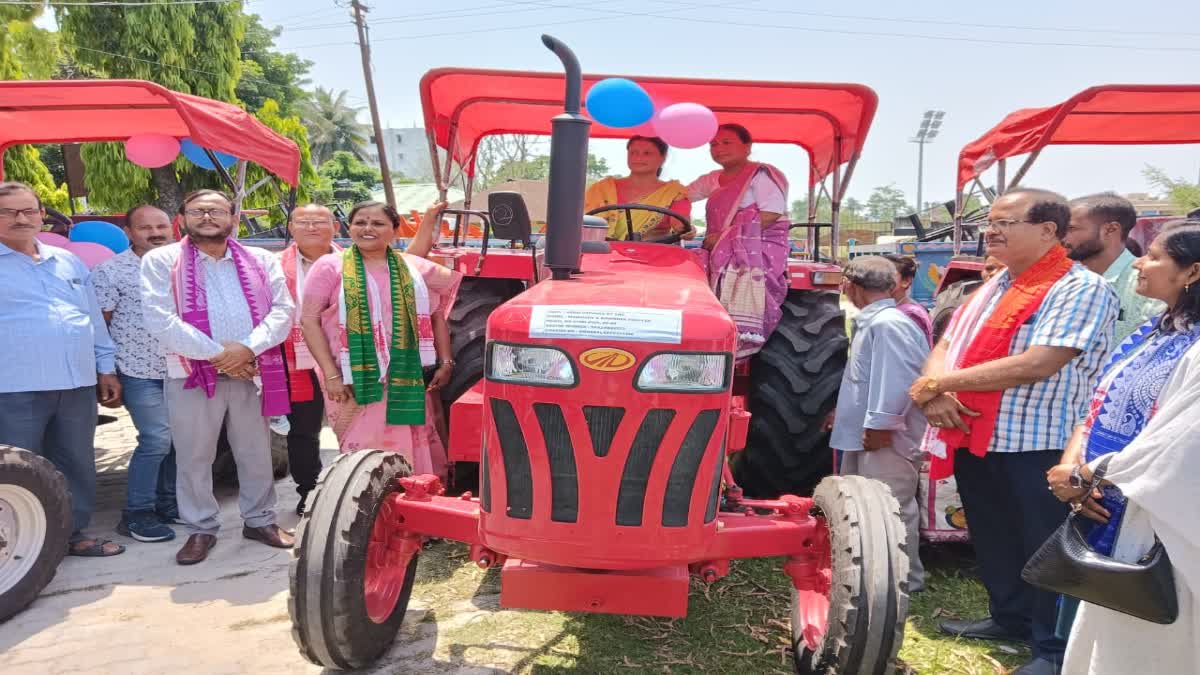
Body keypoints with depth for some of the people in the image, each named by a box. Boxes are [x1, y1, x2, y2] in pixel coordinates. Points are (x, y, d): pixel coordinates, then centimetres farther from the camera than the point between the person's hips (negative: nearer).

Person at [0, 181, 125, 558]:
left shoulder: (69, 262, 16)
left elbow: (95, 321, 19)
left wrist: (106, 368, 16)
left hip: (78, 384, 5)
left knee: (78, 465, 12)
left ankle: (73, 533, 25)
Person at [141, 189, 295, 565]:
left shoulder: (261, 260, 8)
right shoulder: (161, 261, 0)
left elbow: (282, 310, 0)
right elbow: (160, 320, -11)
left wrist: (248, 348, -16)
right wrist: (217, 354, -15)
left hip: (252, 372, 2)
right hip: (192, 373, -2)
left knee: (256, 452, 11)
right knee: (193, 457, 6)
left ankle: (260, 519, 26)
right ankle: (201, 529, 21)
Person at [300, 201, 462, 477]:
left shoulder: (414, 268, 11)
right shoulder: (331, 267, 2)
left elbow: (436, 317, 17)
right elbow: (310, 320, -4)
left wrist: (445, 362, 7)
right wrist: (331, 374, -11)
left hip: (405, 380, 3)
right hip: (354, 380, -3)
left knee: (410, 451, 6)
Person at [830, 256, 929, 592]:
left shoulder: (888, 324, -19)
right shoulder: (872, 322, 16)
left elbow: (898, 379, -27)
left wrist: (881, 425, -26)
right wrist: (846, 413, 30)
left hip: (887, 438, -11)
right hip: (866, 434, 11)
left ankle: (904, 580, 11)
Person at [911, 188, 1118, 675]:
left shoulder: (1081, 289, -14)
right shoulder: (994, 285, 12)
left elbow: (1039, 364, -25)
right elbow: (946, 345, 11)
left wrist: (939, 382, -20)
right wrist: (936, 390, -13)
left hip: (1037, 446, -8)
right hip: (976, 438, 8)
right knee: (993, 540, 21)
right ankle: (1011, 617, 40)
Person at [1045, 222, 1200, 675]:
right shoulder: (1152, 333, 11)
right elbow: (1100, 409, 10)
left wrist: (1083, 477, -14)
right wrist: (1072, 464, -7)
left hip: (1151, 524, -8)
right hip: (1106, 513, 8)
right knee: (1098, 637, 19)